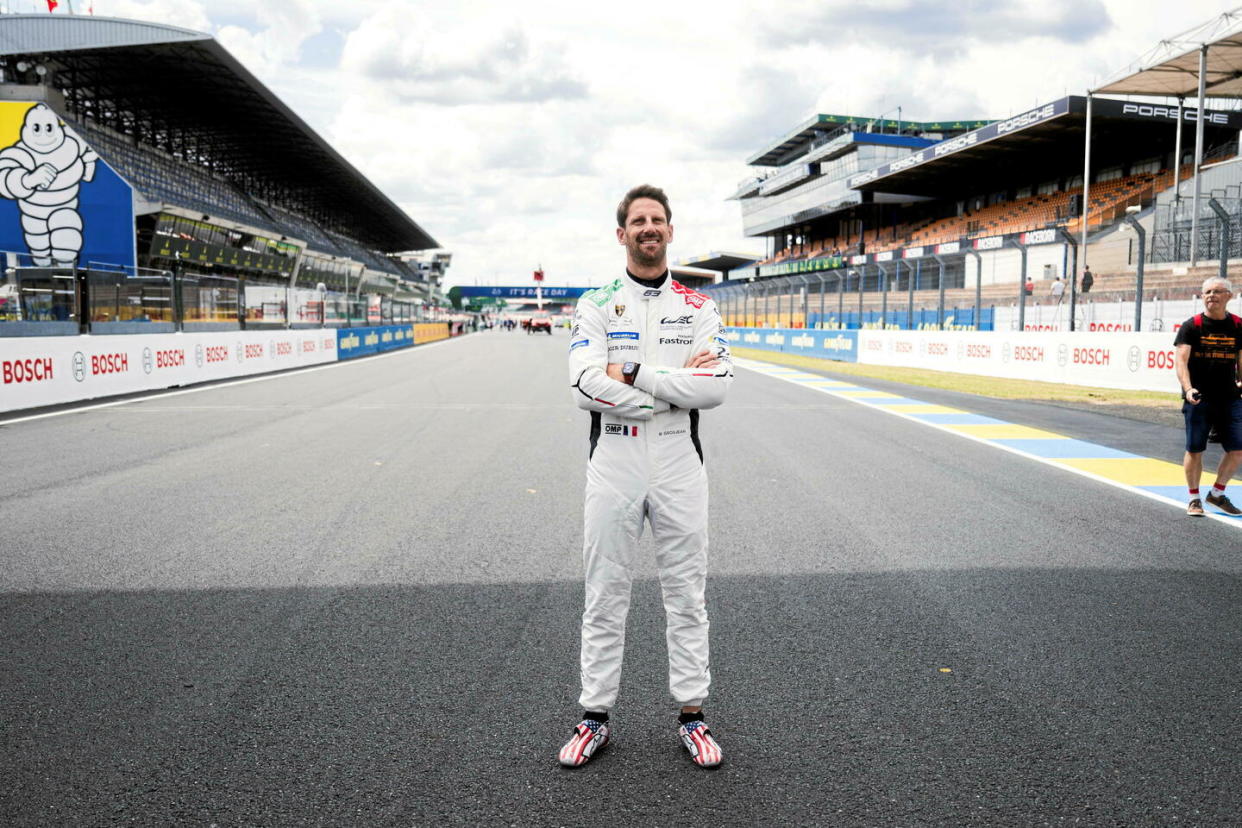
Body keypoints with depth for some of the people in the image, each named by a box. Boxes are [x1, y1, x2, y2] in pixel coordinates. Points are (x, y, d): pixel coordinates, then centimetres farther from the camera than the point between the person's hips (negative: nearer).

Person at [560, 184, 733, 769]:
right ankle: (595, 716, 21)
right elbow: (588, 387, -14)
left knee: (686, 594, 9)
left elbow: (716, 387, -10)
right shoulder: (596, 305, 2)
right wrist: (677, 384, -14)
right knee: (605, 596, 8)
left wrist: (635, 375, -15)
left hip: (679, 465, 1)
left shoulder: (698, 309, 5)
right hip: (613, 464, -1)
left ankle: (691, 713, 22)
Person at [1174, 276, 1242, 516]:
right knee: (1195, 449, 2)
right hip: (1199, 398, -3)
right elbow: (1180, 360, -11)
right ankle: (1194, 498, 17)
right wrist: (1188, 388, -25)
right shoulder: (1192, 326, -3)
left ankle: (1217, 494, 21)